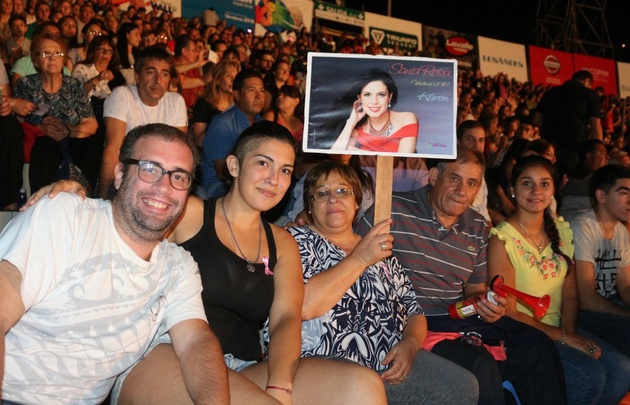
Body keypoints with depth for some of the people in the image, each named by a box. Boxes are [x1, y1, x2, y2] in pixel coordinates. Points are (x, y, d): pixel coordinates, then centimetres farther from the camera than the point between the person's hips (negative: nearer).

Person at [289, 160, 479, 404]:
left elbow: (414, 312, 19)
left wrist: (410, 344, -4)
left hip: (391, 360, 6)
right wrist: (359, 259, -9)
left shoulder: (380, 248, 20)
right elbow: (303, 306, -14)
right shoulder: (298, 240, 4)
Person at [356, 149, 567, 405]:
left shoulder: (478, 228, 14)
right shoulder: (391, 211, -7)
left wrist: (488, 307, -2)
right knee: (480, 364, -28)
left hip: (458, 320, 7)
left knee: (538, 347, -9)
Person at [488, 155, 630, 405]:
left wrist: (570, 331, -11)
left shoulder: (561, 230, 6)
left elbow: (570, 294, 7)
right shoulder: (502, 240, -14)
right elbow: (508, 312, -14)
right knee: (590, 375, -22)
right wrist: (563, 337, -15)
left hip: (557, 328, 6)